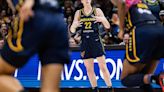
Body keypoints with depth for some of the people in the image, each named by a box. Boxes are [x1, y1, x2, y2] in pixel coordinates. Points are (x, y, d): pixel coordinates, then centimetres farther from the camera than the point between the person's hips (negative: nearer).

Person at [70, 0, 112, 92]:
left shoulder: (97, 11, 0)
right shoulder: (78, 13, 6)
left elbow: (108, 26, -2)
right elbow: (72, 30, 4)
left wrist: (103, 19, -23)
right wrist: (74, 25, -20)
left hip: (96, 41, -3)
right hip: (85, 42, 3)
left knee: (103, 67, -6)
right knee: (89, 69, 5)